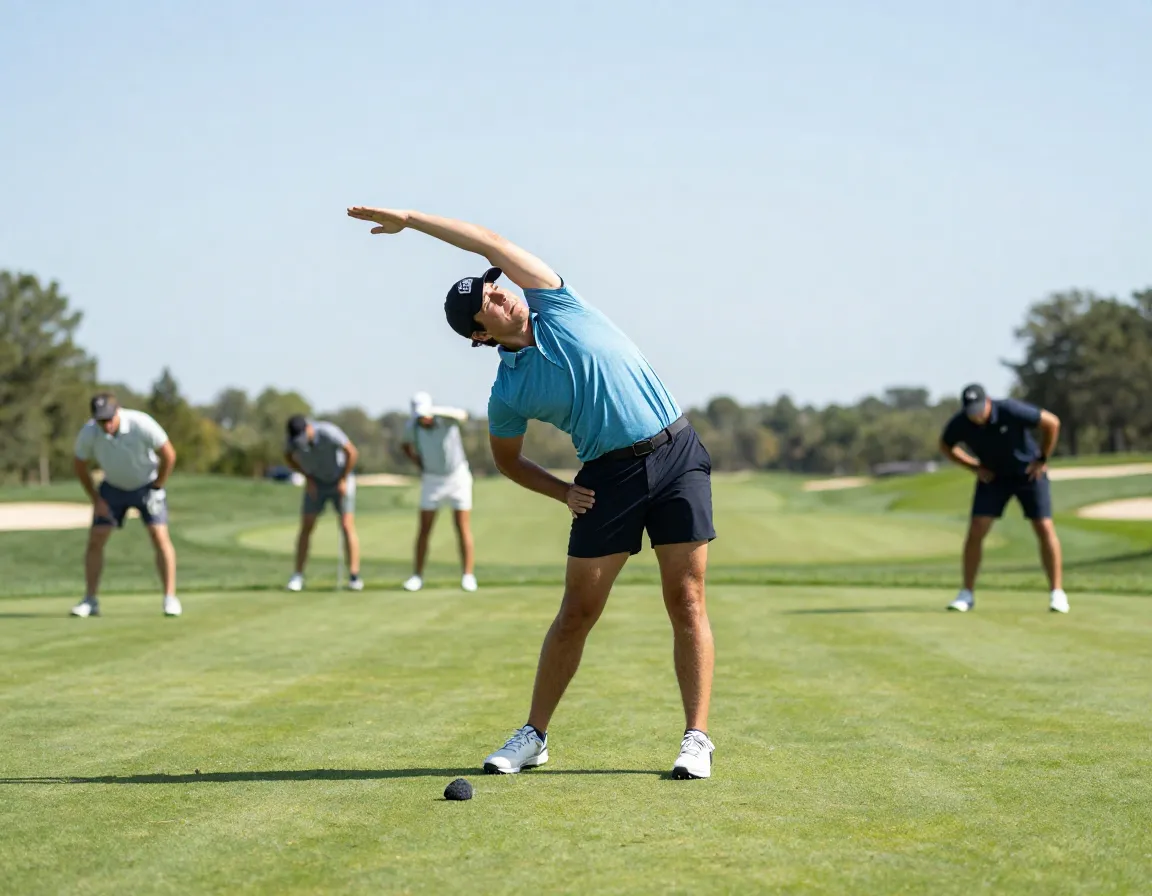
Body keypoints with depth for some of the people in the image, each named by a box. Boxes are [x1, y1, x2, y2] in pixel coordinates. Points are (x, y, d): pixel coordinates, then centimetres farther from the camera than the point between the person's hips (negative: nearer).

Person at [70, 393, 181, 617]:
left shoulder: (141, 424, -31)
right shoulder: (88, 433, -23)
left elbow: (169, 455, -18)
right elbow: (79, 465, -4)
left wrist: (156, 489, -12)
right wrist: (96, 499, -5)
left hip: (147, 484, -2)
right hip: (112, 487, 2)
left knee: (160, 536, -15)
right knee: (95, 539, -5)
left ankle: (170, 598, -10)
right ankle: (89, 601, 4)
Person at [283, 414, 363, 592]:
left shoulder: (328, 432, -34)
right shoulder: (294, 436, -20)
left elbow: (352, 452, -24)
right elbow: (288, 457, 2)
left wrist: (343, 480, -19)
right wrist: (307, 477, -7)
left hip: (341, 481, -3)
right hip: (316, 484, 3)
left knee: (347, 526, -13)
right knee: (306, 527, -4)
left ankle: (354, 577, -14)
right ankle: (298, 576, 4)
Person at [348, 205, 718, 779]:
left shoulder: (555, 305, 2)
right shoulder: (508, 393, 0)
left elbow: (488, 243, -1)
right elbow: (507, 460, 15)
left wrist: (412, 220, 6)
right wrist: (564, 492, 1)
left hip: (676, 455, 0)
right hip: (609, 475, 0)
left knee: (686, 600, -5)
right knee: (577, 611, 2)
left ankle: (696, 738, -1)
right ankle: (534, 736, 15)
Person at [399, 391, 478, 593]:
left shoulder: (445, 417, -24)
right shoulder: (411, 426, -13)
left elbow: (462, 415, -50)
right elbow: (406, 445, 11)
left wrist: (438, 412, -69)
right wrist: (420, 467, 0)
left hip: (458, 477, -2)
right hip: (432, 480, 3)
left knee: (463, 529, -5)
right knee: (424, 529, 0)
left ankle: (468, 577, -1)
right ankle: (418, 576, 8)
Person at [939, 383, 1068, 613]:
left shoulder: (1011, 410, -32)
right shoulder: (959, 423, -21)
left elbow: (1052, 422, -20)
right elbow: (946, 446, 3)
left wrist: (1042, 460, -13)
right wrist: (975, 467, -4)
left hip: (1028, 472, -2)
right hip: (993, 476, 2)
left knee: (1045, 529, -10)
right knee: (976, 531, -9)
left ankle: (1057, 593, -1)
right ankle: (967, 594, 1)